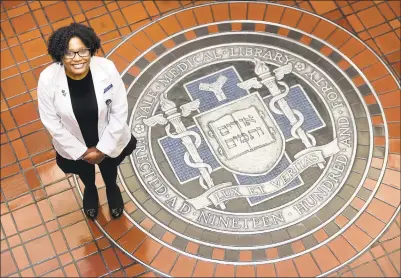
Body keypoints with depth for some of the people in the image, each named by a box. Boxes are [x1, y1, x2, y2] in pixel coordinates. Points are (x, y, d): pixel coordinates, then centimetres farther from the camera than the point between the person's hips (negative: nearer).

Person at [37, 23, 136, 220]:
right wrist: (82, 151, -13)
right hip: (74, 146, 0)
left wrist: (102, 148, -15)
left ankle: (112, 189, 68)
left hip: (109, 141, 0)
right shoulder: (48, 79, -31)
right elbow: (51, 122, -18)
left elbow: (120, 112, -20)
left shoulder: (107, 69, -32)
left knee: (109, 170, 33)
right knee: (85, 173, 33)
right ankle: (90, 191, 69)